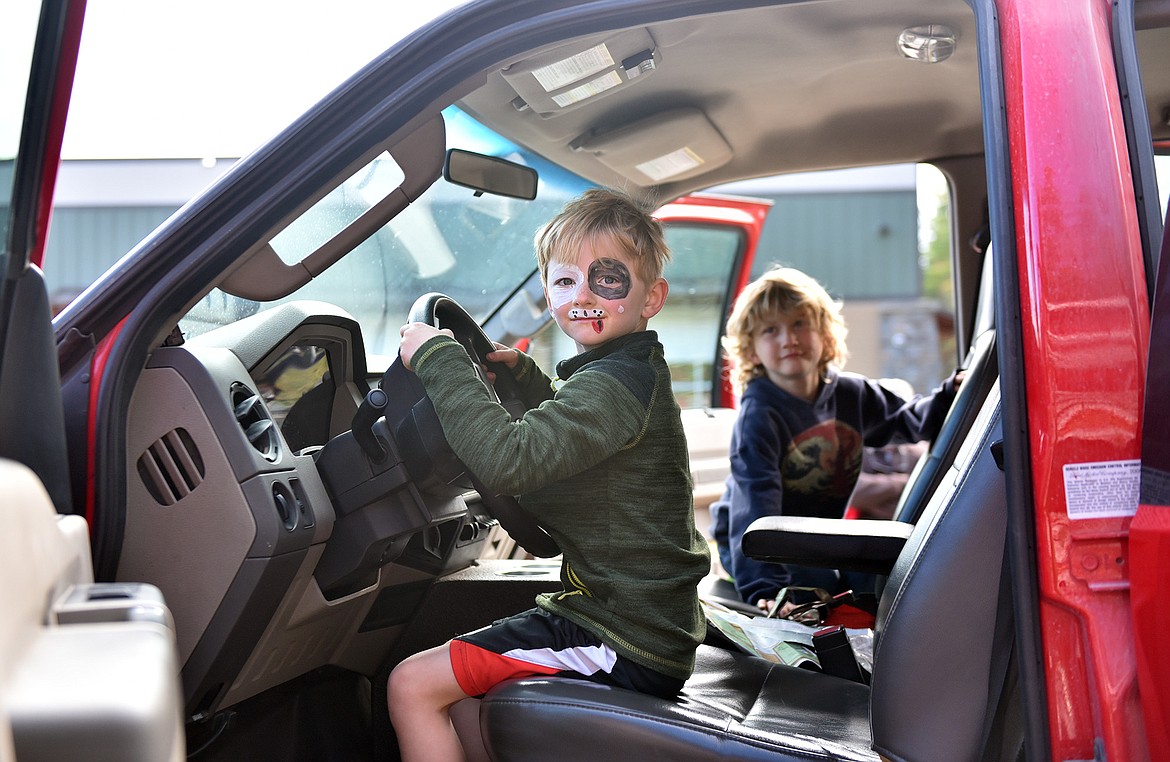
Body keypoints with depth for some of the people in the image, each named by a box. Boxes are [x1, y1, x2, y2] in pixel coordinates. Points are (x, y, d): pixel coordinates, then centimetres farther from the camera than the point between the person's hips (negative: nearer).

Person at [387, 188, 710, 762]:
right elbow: (572, 429, 34)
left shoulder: (618, 383, -21)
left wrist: (437, 359, -25)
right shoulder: (631, 373, 12)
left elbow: (509, 459, -34)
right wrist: (523, 375, 21)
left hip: (626, 646, -11)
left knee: (412, 685, -10)